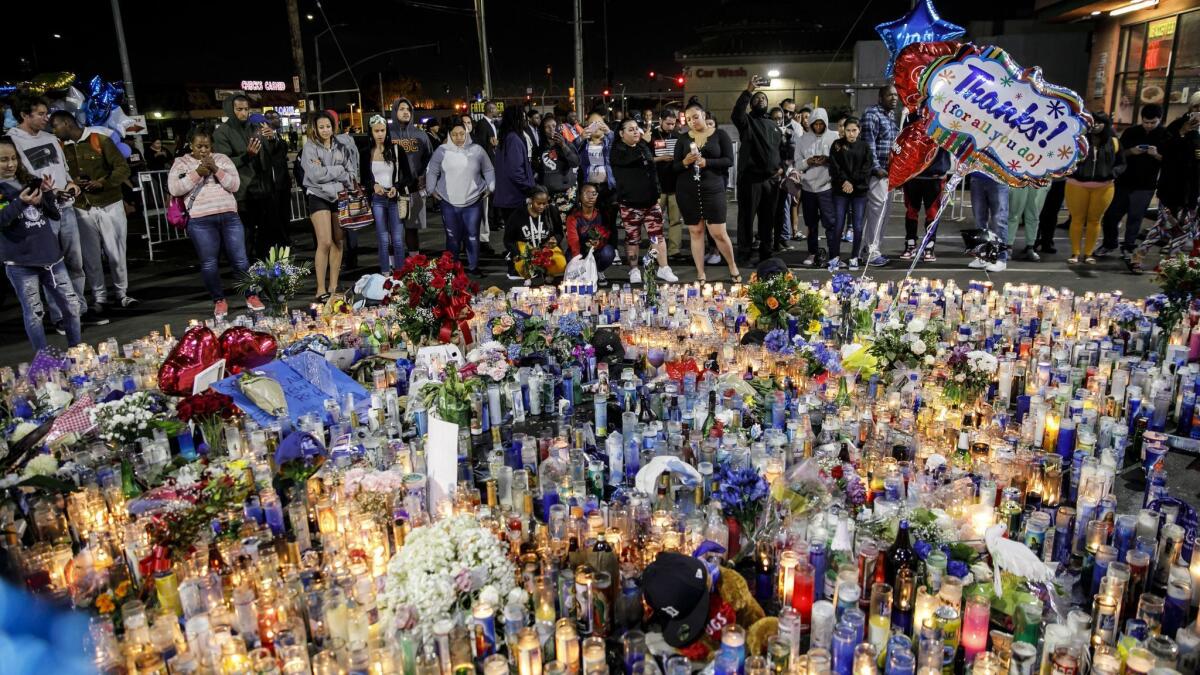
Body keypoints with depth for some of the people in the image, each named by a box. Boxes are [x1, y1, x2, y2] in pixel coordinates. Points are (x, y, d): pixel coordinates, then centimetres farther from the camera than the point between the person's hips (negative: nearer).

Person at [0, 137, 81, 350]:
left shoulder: (29, 180, 11)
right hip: (20, 261, -4)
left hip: (50, 254, 5)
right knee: (33, 312, 1)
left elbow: (54, 213, 11)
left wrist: (47, 193, -6)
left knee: (71, 305, 8)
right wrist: (20, 202, -26)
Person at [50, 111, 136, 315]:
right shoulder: (60, 147, 8)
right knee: (90, 256, 4)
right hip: (82, 209, 3)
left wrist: (103, 183, -19)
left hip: (109, 205, -3)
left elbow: (123, 168, -7)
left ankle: (122, 293, 15)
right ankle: (100, 298, 13)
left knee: (115, 252, 2)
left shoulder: (101, 140, -4)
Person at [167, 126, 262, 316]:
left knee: (240, 259, 2)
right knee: (208, 263, 0)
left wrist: (216, 169, -10)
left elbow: (234, 184, 3)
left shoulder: (221, 159, 12)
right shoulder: (181, 162, 9)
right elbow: (173, 188, -4)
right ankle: (219, 300, 15)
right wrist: (197, 173, -10)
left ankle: (251, 296, 17)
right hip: (200, 221, -1)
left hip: (229, 216, 1)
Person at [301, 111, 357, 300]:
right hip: (319, 197, -4)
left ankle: (333, 286, 12)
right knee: (325, 243, -13)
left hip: (340, 196, 5)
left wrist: (326, 171, -9)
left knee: (338, 242, 5)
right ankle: (321, 289, -9)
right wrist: (339, 170, -6)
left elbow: (351, 173, 5)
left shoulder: (341, 147, 11)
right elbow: (315, 175, -13)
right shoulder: (310, 147, -1)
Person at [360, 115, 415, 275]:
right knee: (384, 240, 3)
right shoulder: (365, 152, 3)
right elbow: (363, 179, 8)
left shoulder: (396, 149, 1)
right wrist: (374, 186, -13)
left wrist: (396, 187, -15)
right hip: (377, 200, 1)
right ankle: (386, 274, 10)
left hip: (395, 199, -1)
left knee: (398, 239, 0)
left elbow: (408, 176, 3)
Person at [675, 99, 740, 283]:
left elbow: (729, 161, -5)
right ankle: (700, 275, 13)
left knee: (719, 233, -5)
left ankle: (733, 268, 18)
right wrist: (685, 162, -14)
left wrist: (707, 162, -18)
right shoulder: (683, 139, 8)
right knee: (695, 231, 5)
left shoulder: (720, 134, 1)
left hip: (713, 189, -2)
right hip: (687, 191, 3)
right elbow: (675, 167, 7)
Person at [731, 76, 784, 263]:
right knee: (747, 215, -2)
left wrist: (781, 167, 9)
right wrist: (748, 91, -28)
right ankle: (745, 251, 6)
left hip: (771, 178, 5)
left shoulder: (773, 125, 19)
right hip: (750, 177, -5)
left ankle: (766, 250, 21)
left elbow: (781, 148, 25)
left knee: (768, 216, 11)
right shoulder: (747, 121, 1)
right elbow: (736, 113, -24)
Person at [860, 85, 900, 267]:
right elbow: (869, 143, -17)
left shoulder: (891, 116, 20)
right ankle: (870, 251, -4)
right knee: (877, 208, -10)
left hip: (887, 171, 10)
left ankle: (866, 248, 17)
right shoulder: (872, 114, -10)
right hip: (877, 171, -10)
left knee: (881, 209, 11)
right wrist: (876, 167, -20)